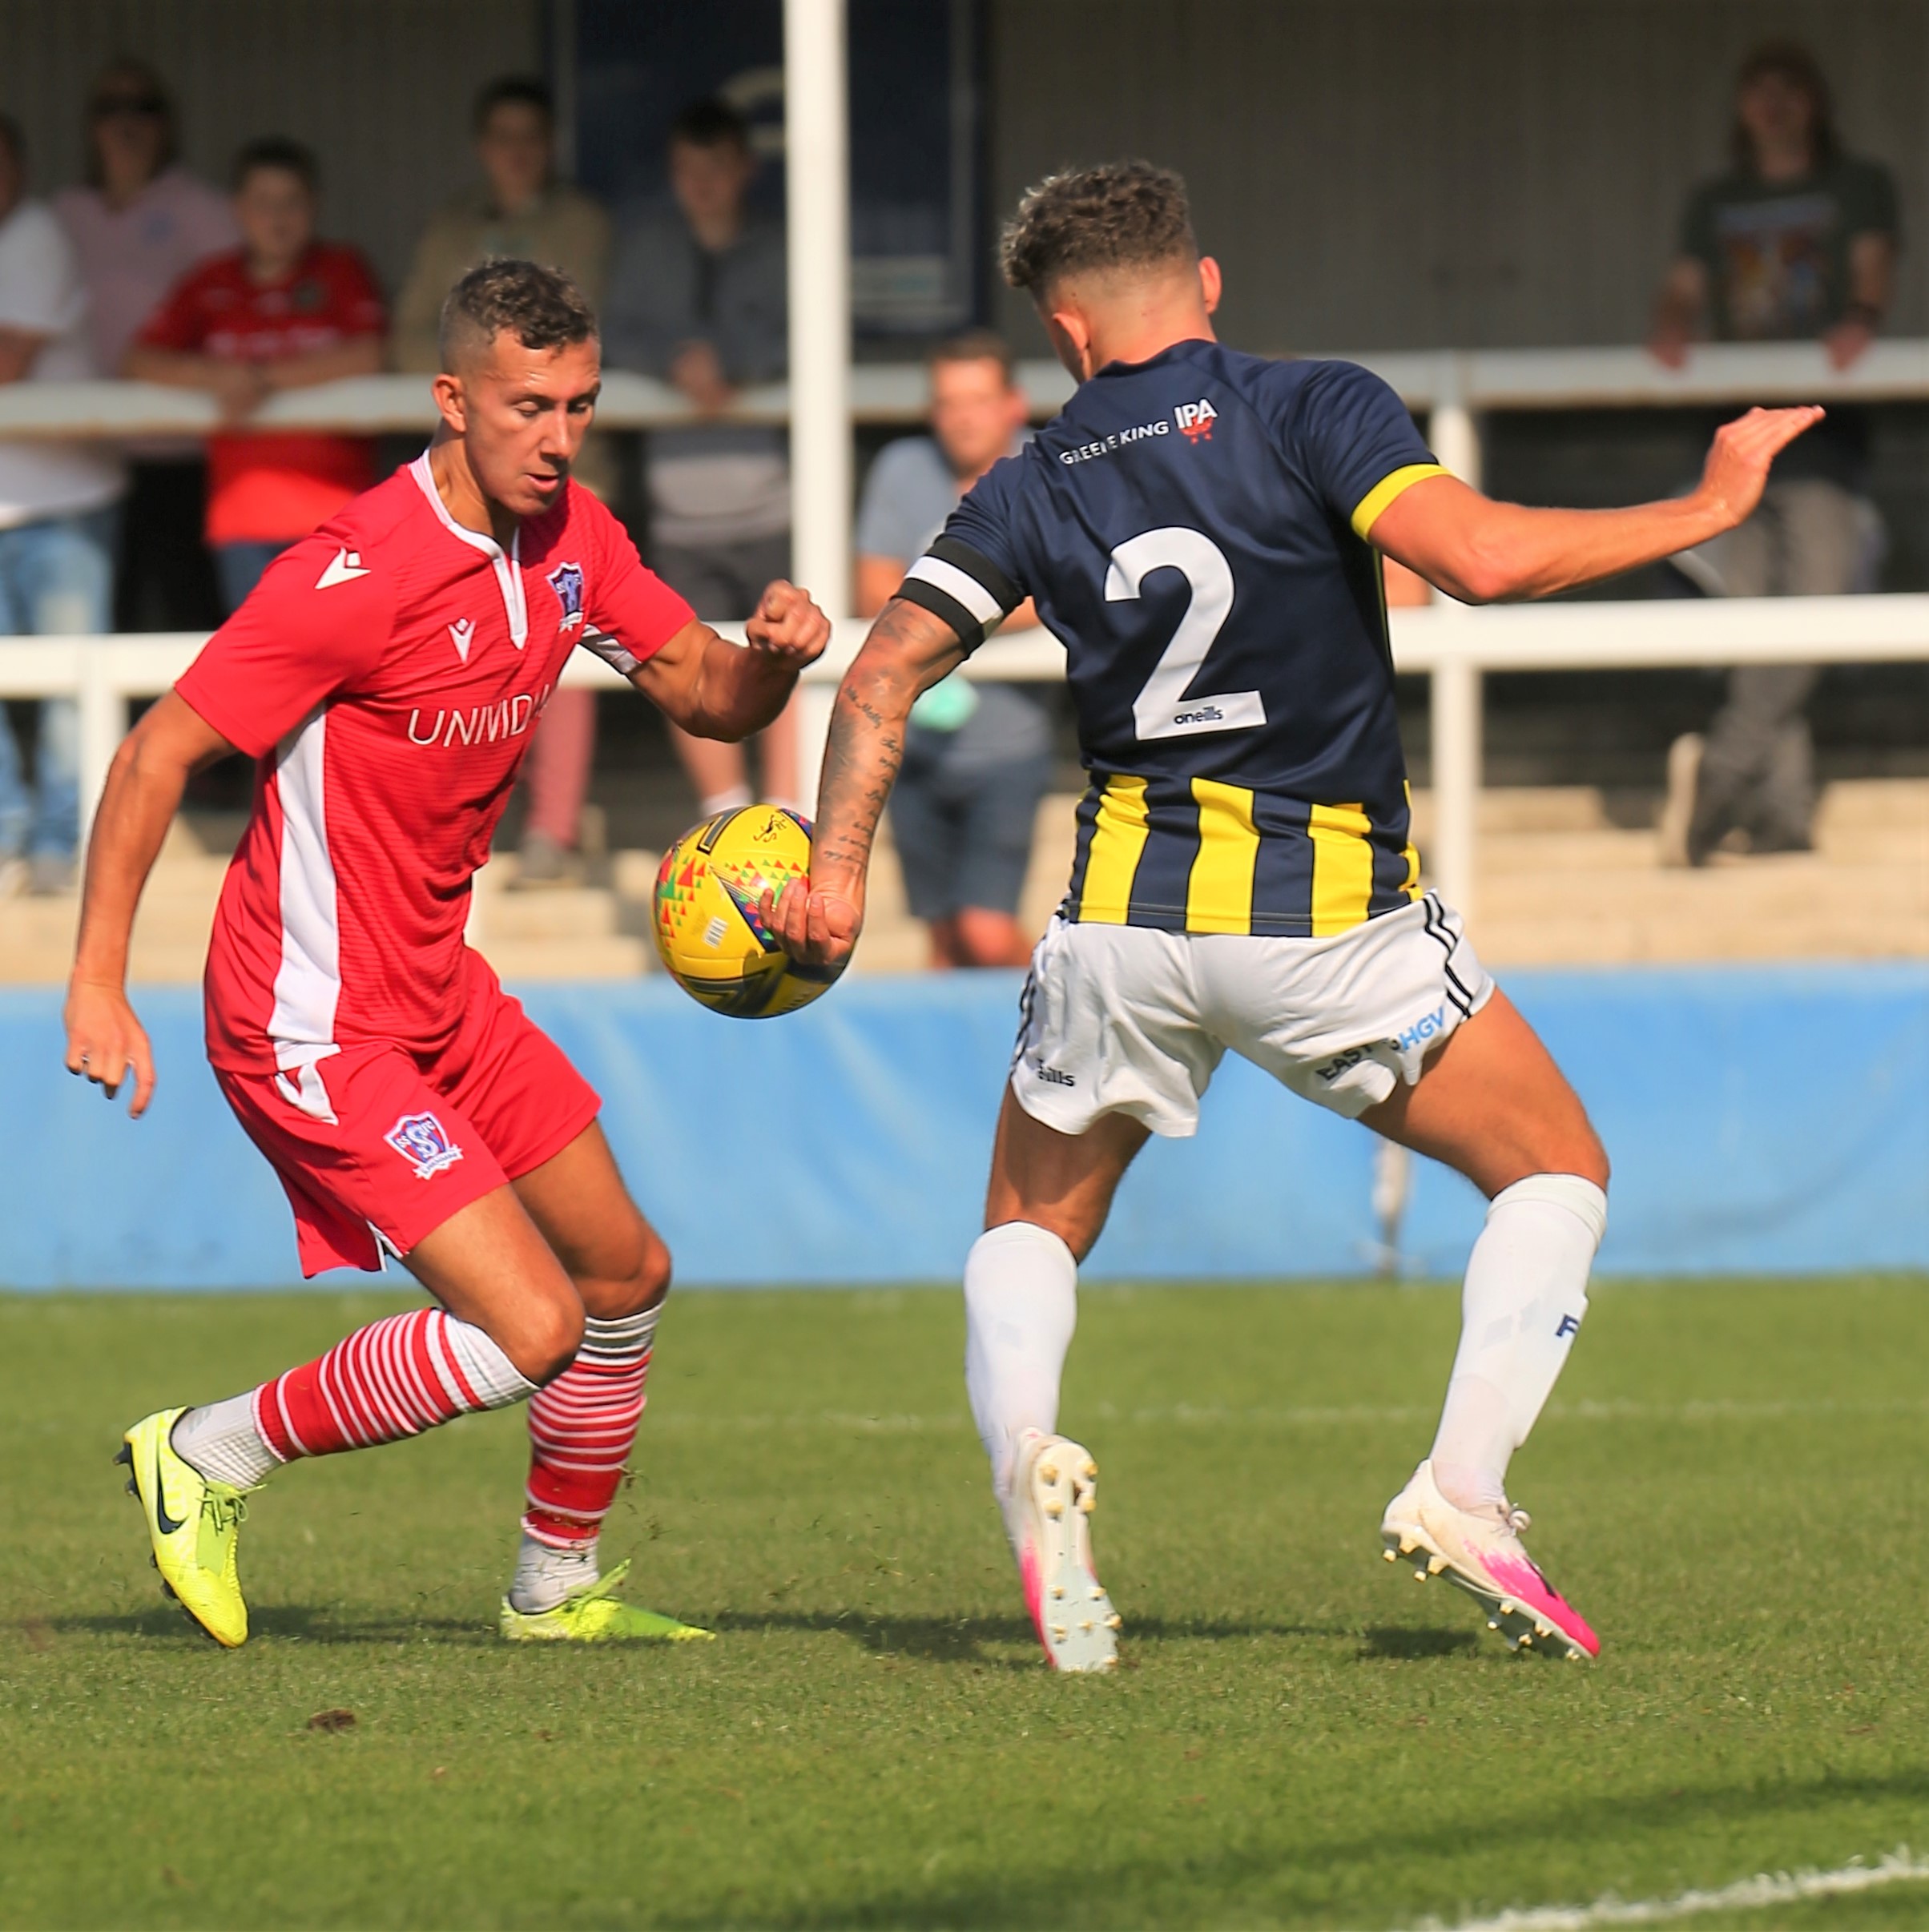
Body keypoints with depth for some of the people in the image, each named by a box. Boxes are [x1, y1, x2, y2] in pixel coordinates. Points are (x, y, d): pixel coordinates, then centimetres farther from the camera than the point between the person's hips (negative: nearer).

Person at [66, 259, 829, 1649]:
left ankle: (559, 1587, 36)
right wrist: (98, 985, -25)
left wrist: (773, 655, -13)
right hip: (315, 1021, -9)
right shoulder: (360, 577, -23)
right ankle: (211, 1459, 1)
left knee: (626, 1276, 17)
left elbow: (705, 696, 12)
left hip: (438, 991, 9)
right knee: (530, 1329, -16)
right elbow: (157, 754, -20)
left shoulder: (570, 537, 3)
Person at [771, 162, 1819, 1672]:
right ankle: (1464, 1489, -5)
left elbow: (886, 675, -2)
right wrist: (1707, 507, -12)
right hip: (1332, 920, -3)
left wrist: (837, 865, 2)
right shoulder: (1316, 413, -7)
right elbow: (1479, 557, -20)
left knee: (1030, 1231, 22)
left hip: (1127, 917, 3)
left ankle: (1026, 1460, -11)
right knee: (1558, 1171, 15)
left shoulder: (1034, 487, 5)